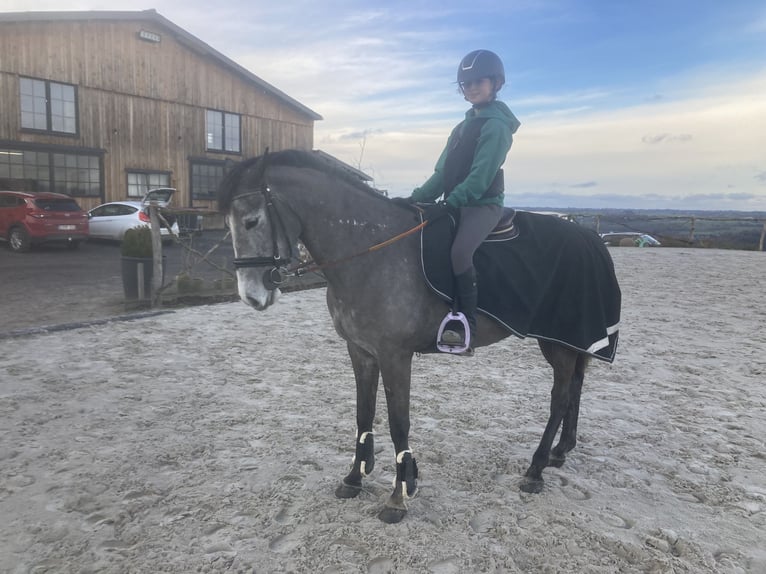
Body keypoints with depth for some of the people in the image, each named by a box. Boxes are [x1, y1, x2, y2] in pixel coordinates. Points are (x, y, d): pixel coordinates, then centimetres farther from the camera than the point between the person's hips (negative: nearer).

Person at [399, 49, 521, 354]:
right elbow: (443, 172, 15)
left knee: (459, 251, -34)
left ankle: (467, 328, -29)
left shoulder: (496, 125, -6)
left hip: (484, 204, -9)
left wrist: (451, 202, -26)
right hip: (456, 204, 9)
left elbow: (481, 175, -18)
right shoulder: (463, 127, 20)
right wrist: (418, 197, 2)